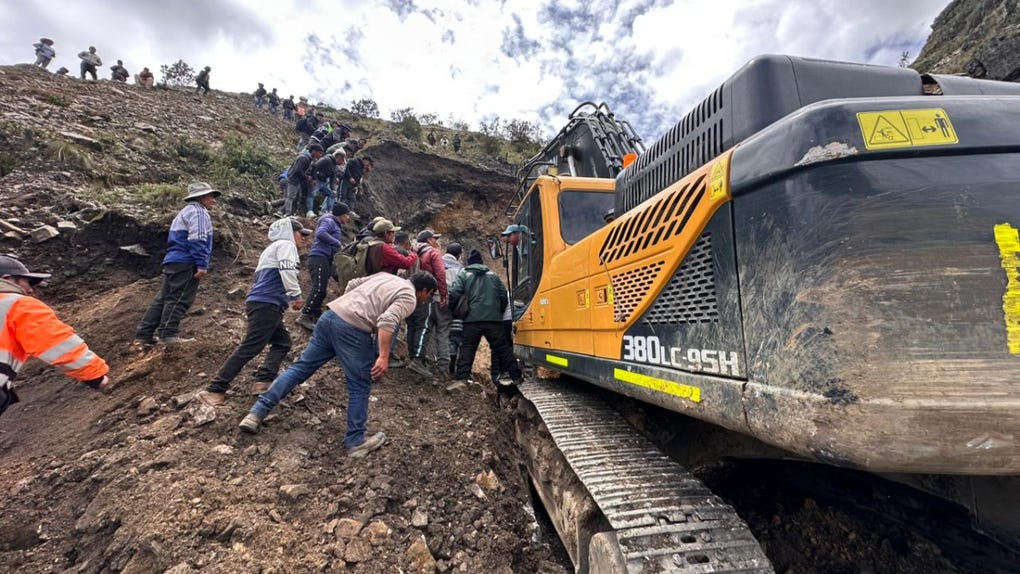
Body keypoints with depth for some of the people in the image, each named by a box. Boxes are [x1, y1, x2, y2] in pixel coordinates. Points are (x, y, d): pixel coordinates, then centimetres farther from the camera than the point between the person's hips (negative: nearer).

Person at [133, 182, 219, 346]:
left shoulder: (186, 212, 29)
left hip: (174, 260, 10)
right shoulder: (198, 211, -4)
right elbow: (197, 240, -17)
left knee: (164, 298, 10)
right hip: (185, 262, -10)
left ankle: (143, 334, 12)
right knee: (179, 299, -10)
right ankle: (168, 334, -11)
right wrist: (202, 264, -22)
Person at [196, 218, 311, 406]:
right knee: (250, 347, -11)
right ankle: (215, 390, -8)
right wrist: (296, 295, -10)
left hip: (263, 303, 11)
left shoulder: (273, 248, 29)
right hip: (266, 304, -11)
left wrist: (288, 298, 20)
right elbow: (287, 271, -19)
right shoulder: (286, 244, 0)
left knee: (282, 342, 8)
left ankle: (263, 382, -3)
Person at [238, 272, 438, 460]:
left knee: (301, 366, 16)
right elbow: (386, 322, -17)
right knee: (360, 387, 6)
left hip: (330, 315, 8)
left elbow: (353, 284, 26)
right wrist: (384, 356, -21)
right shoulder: (408, 298, 0)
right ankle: (355, 442, 16)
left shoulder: (386, 276, 25)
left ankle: (257, 412, 19)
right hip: (353, 329, -8)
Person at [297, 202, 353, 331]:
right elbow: (320, 233, -22)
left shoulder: (336, 225, 26)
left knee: (321, 290, 9)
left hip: (324, 259, 10)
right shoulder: (329, 221, -2)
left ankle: (315, 316, 13)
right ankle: (305, 316, -17)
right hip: (319, 257, -10)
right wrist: (338, 243, -17)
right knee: (319, 288, -17)